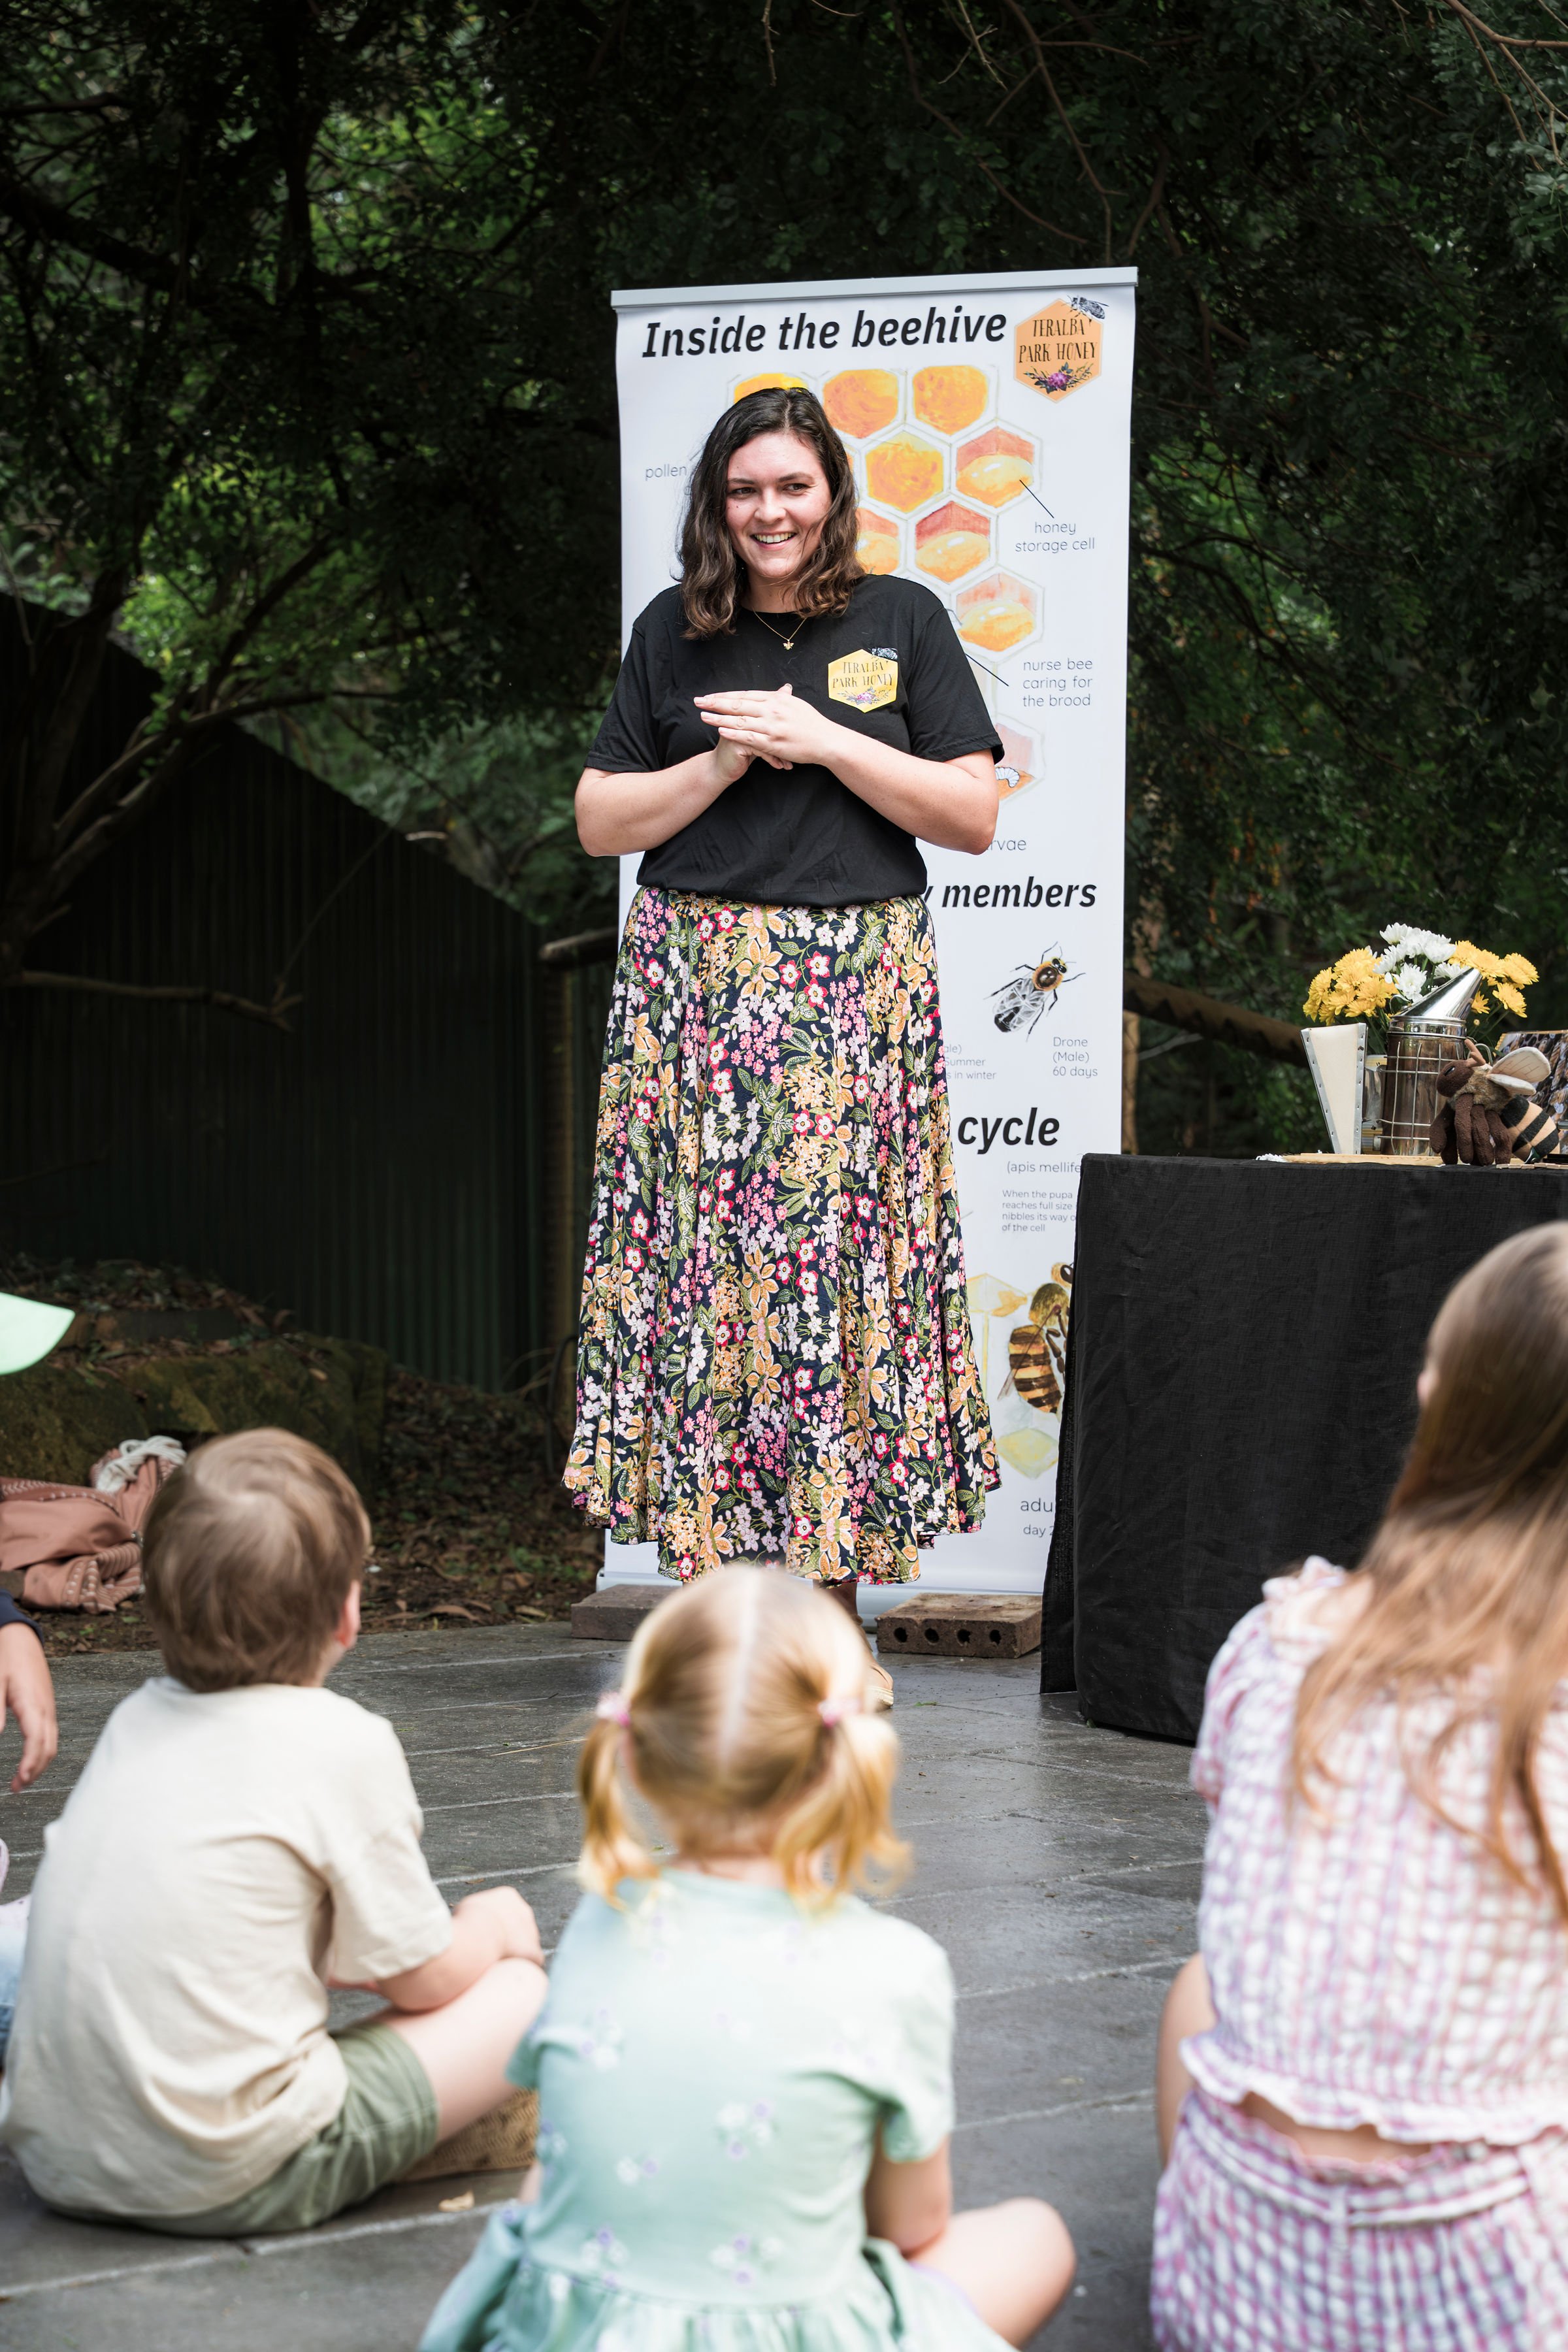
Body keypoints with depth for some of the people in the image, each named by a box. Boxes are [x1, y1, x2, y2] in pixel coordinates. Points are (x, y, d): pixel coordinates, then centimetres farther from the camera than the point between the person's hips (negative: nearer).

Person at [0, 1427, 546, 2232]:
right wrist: (488, 1934, 23)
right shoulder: (343, 1744, -10)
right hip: (224, 2184, -6)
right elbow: (423, 1981, 0)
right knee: (526, 1989, 5)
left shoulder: (137, 1716, 9)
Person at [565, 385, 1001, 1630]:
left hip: (857, 993, -1)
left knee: (845, 1276, -4)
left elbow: (975, 814, 1)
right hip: (698, 987, 1)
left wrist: (822, 741, -8)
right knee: (709, 1280, -5)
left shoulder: (904, 621, 7)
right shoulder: (674, 634, 11)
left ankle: (832, 1598, 3)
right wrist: (727, 761, -5)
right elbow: (600, 821, 9)